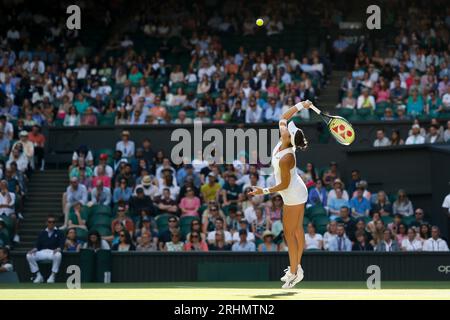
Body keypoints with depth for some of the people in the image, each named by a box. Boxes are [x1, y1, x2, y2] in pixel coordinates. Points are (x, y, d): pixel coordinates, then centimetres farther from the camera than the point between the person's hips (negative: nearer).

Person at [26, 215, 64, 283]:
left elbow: (61, 245, -1)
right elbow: (38, 245, 13)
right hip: (42, 252, 3)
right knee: (29, 256, -22)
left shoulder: (59, 233, 11)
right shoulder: (42, 233, 19)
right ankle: (38, 276, -14)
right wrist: (34, 249, -10)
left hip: (53, 252, -3)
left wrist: (58, 249, -24)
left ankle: (52, 276, -27)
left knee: (58, 255, -40)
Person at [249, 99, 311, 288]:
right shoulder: (284, 143, -11)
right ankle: (296, 267, 23)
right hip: (298, 193, 9)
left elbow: (285, 184, -23)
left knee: (289, 233, -2)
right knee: (297, 230, 14)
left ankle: (294, 273, 4)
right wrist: (300, 106, -6)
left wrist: (265, 191, -21)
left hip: (293, 196, -9)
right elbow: (283, 117, 4)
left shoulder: (285, 159, -33)